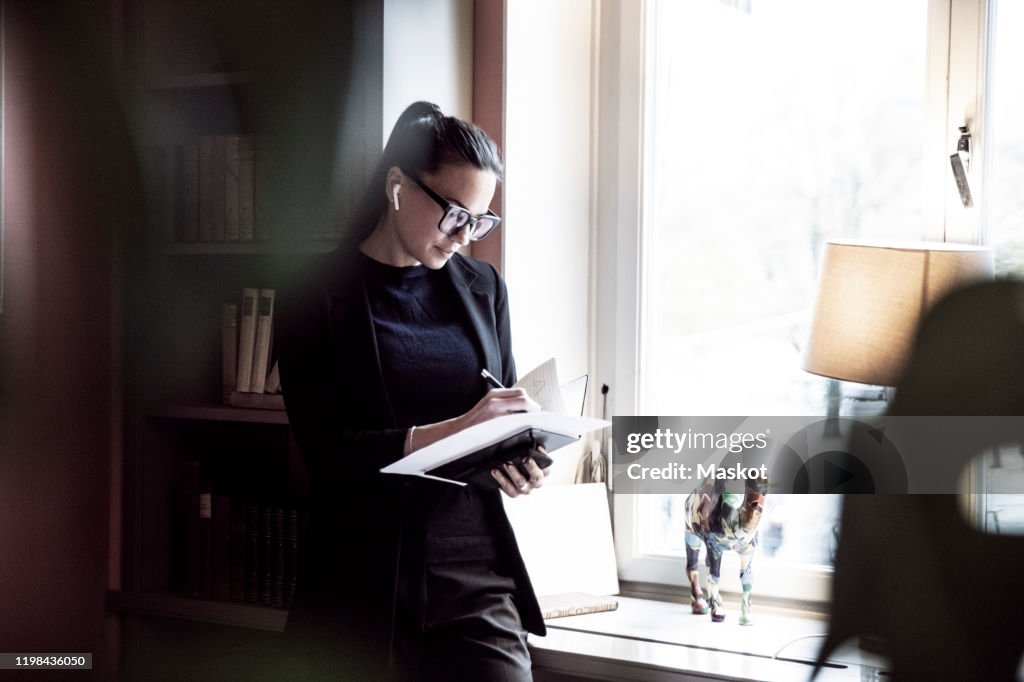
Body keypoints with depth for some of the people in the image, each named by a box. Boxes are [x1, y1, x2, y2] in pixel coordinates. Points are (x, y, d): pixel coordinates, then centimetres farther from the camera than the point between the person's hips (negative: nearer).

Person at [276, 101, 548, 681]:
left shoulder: (483, 288, 10)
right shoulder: (320, 294, -2)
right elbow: (322, 447, -10)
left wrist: (521, 462, -8)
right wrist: (451, 432, -22)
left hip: (477, 576, 3)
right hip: (362, 584, -2)